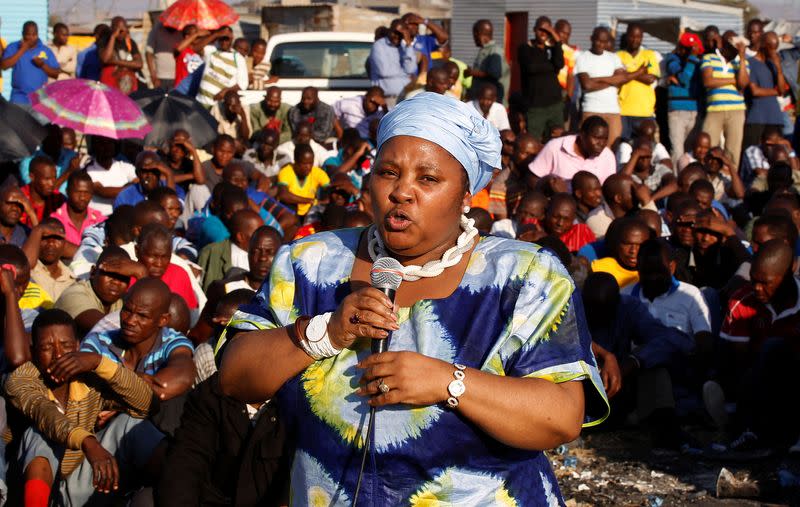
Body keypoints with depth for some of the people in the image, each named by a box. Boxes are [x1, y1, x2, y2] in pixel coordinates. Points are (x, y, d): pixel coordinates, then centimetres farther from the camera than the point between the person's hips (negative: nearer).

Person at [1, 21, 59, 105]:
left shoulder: (45, 50, 7)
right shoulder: (13, 47, 4)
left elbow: (56, 74, 6)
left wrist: (43, 65, -13)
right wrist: (22, 50, -12)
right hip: (19, 97, -1)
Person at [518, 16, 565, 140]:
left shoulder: (552, 49, 15)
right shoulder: (525, 48, 5)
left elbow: (559, 65, -6)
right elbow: (531, 67, -14)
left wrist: (557, 41, -7)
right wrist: (551, 66, -1)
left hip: (555, 104, 4)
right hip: (535, 106, -4)